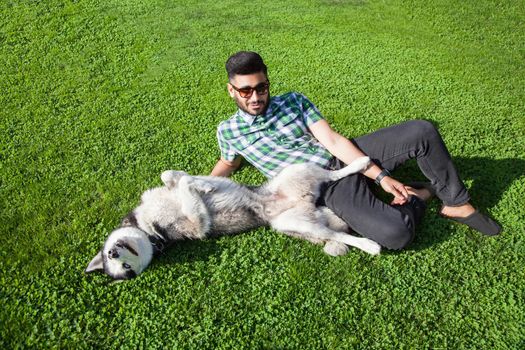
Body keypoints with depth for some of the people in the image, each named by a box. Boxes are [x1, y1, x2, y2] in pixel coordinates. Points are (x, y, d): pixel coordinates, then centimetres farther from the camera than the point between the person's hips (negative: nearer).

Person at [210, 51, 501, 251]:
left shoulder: (294, 101, 5)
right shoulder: (228, 131, 2)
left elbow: (333, 141, -3)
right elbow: (227, 164, 23)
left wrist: (381, 176, -12)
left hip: (348, 157, 4)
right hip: (329, 189, -4)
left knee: (422, 131, -14)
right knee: (396, 234, -30)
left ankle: (457, 204, 6)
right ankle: (419, 195, 4)